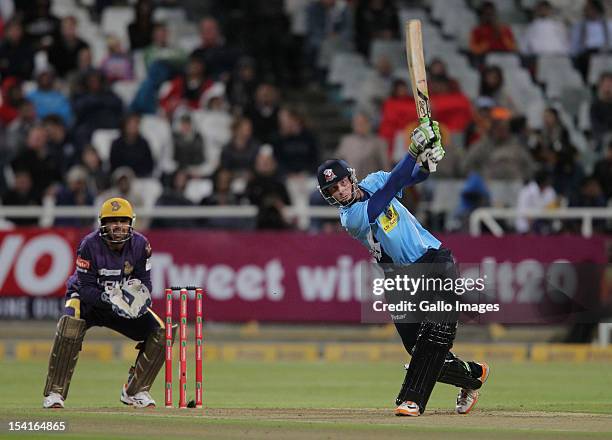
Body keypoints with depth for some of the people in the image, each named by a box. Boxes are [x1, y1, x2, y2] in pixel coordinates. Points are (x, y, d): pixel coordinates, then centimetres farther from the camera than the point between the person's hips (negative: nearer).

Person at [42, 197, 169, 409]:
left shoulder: (140, 244, -14)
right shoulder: (90, 245, -24)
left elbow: (145, 281, -10)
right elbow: (86, 288, -25)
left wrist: (142, 295, -34)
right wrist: (109, 299, -42)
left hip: (124, 303, 4)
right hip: (87, 299, -4)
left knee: (160, 332, -12)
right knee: (69, 329, -36)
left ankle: (134, 391, 5)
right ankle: (54, 394, -26)